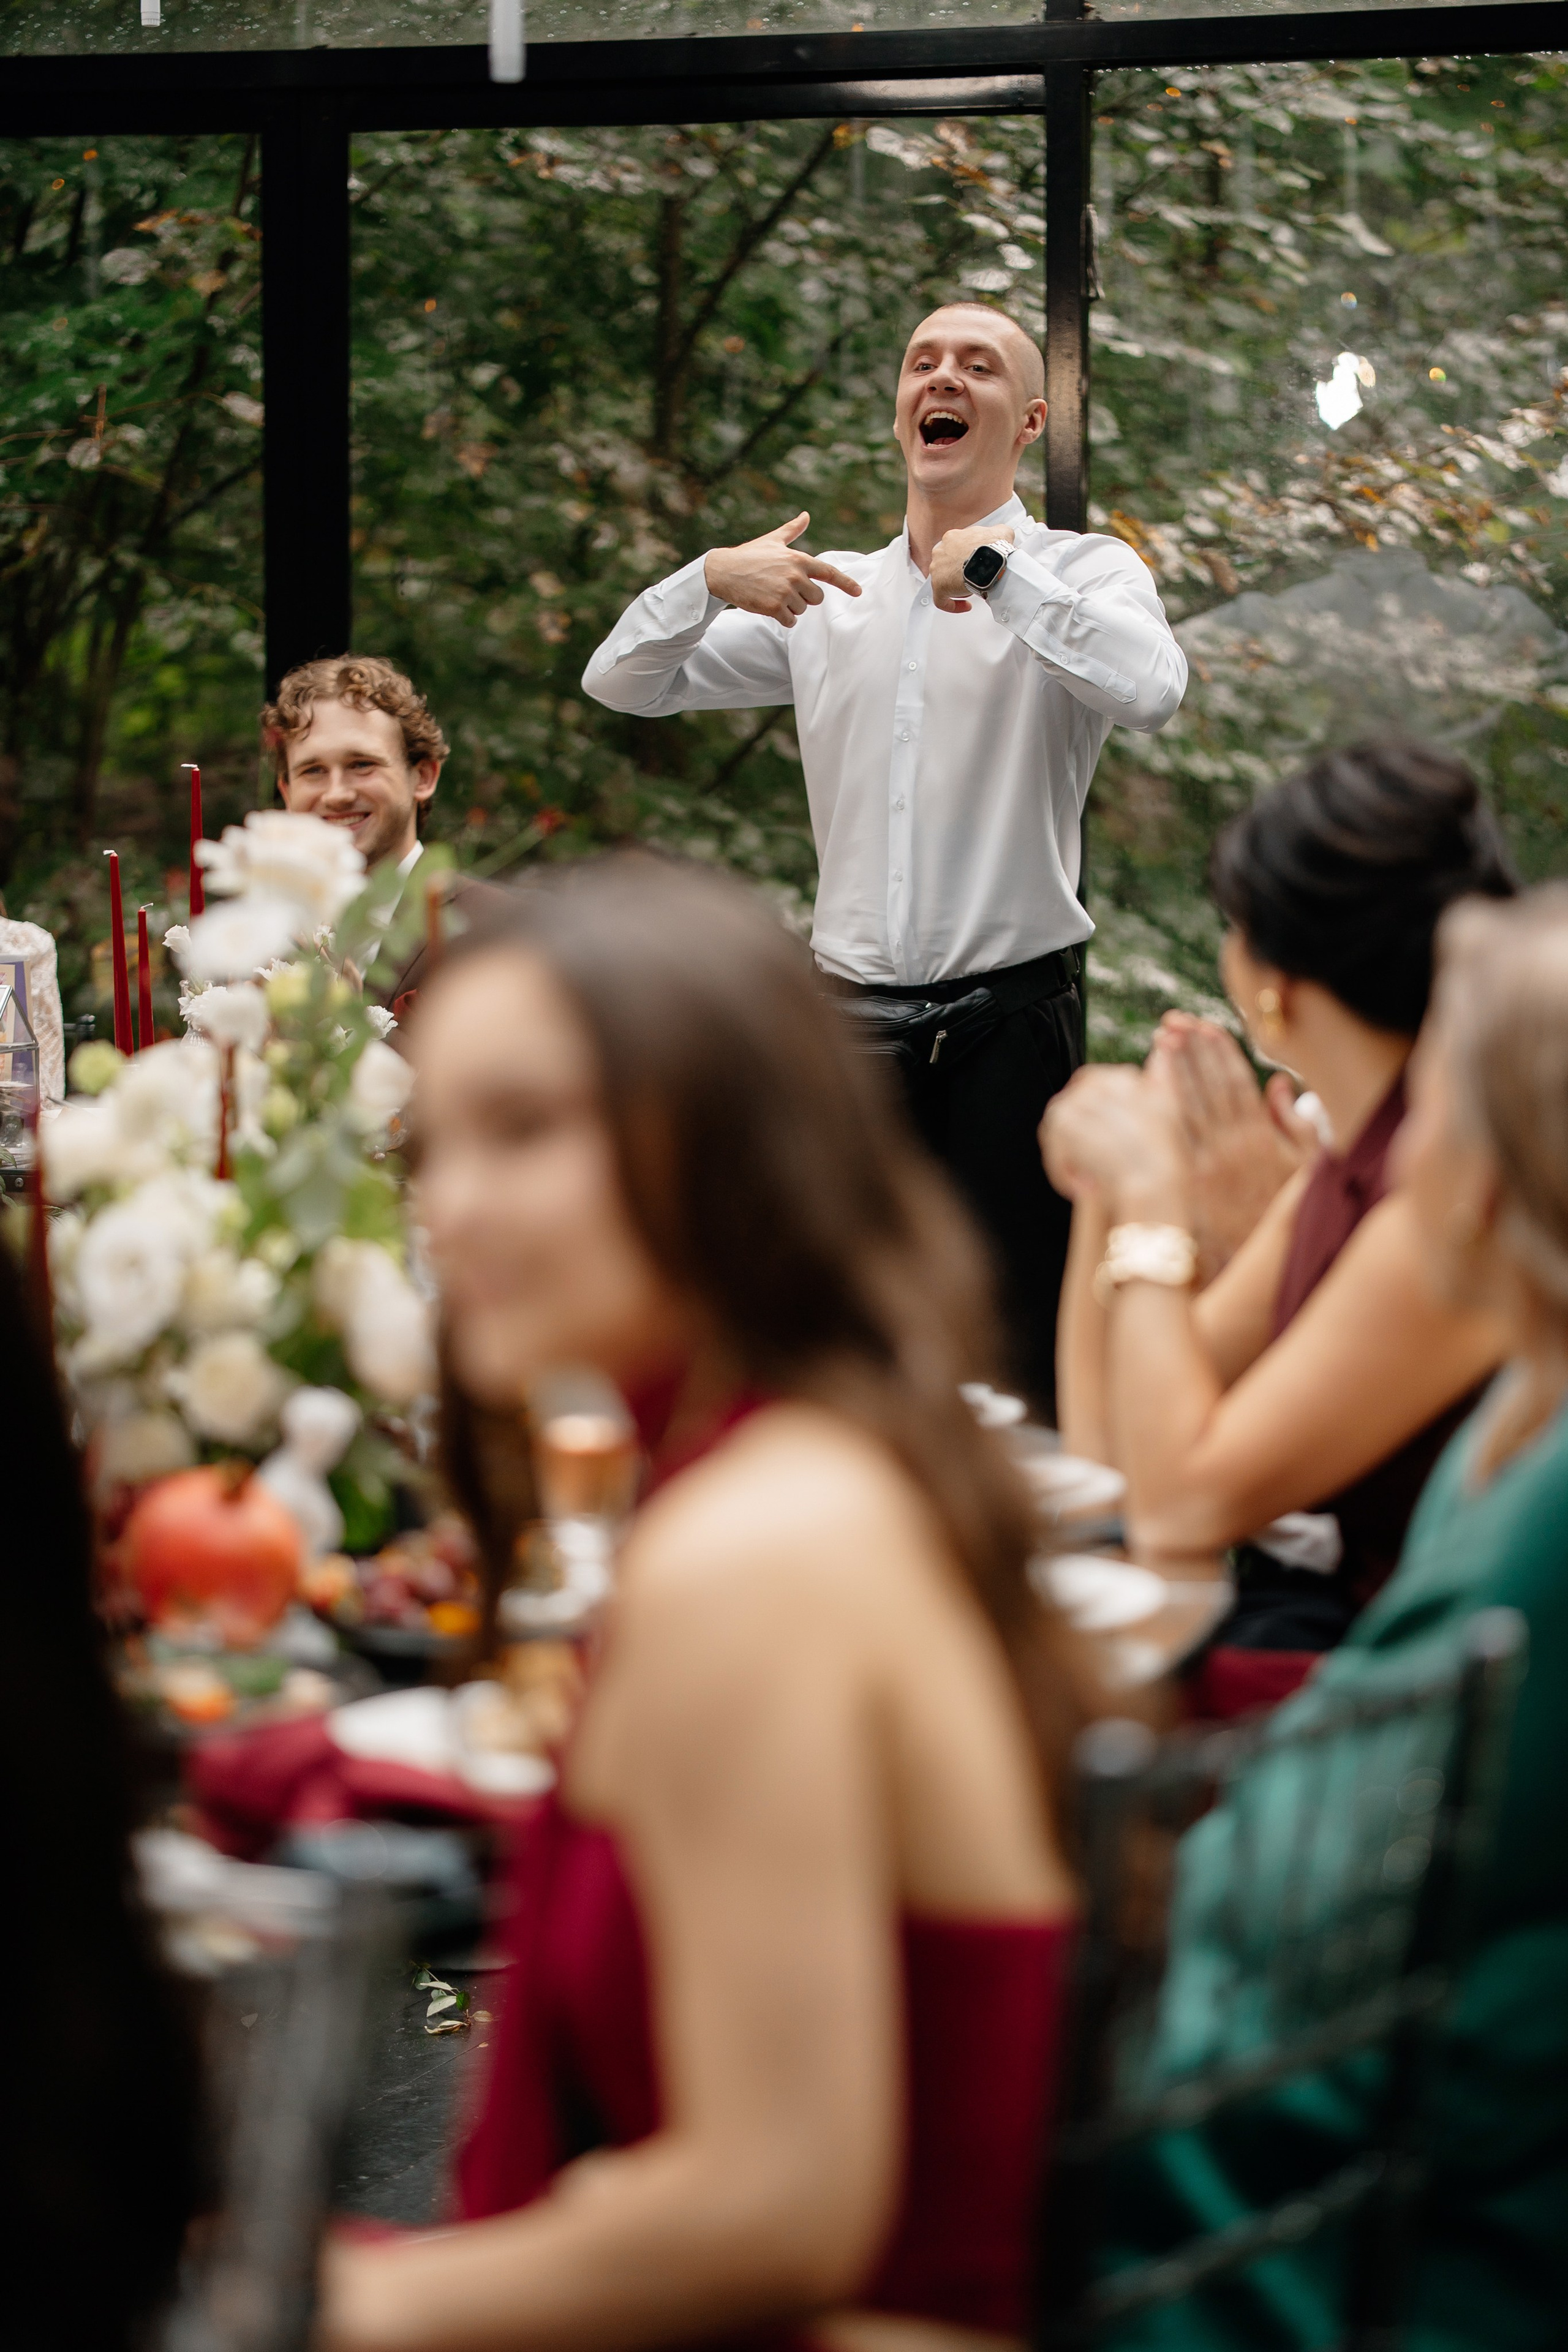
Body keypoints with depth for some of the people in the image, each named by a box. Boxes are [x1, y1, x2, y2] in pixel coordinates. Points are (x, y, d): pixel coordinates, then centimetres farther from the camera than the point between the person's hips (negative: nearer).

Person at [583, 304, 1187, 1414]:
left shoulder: (1081, 573, 3)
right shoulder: (828, 596, 15)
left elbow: (1152, 689, -20)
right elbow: (621, 683, 15)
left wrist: (996, 569, -16)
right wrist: (711, 580, -3)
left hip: (1011, 1020, -4)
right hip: (857, 1019, 4)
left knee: (1019, 1356, -7)